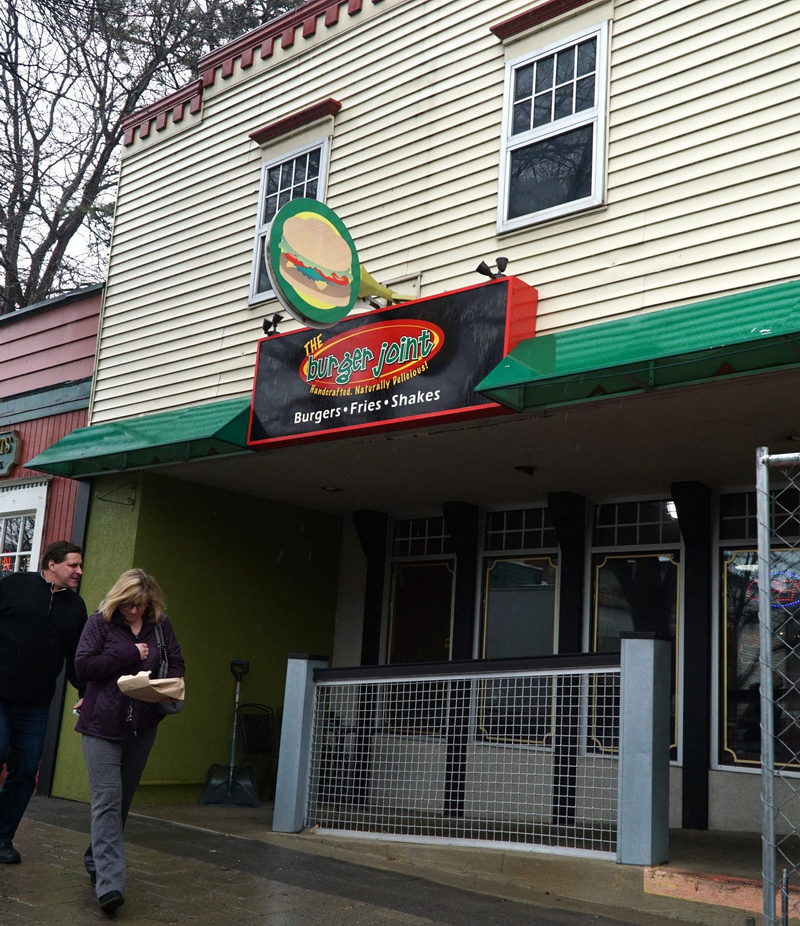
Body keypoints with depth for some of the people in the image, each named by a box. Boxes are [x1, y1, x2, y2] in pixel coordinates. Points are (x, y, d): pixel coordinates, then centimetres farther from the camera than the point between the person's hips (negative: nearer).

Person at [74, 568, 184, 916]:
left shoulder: (160, 625, 5)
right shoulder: (100, 622, -4)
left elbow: (176, 663, 10)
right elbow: (83, 666, -11)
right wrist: (130, 655, -14)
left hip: (142, 727, 4)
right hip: (103, 725, -4)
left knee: (123, 799, 14)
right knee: (107, 800, -11)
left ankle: (96, 860, 34)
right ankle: (109, 884, -14)